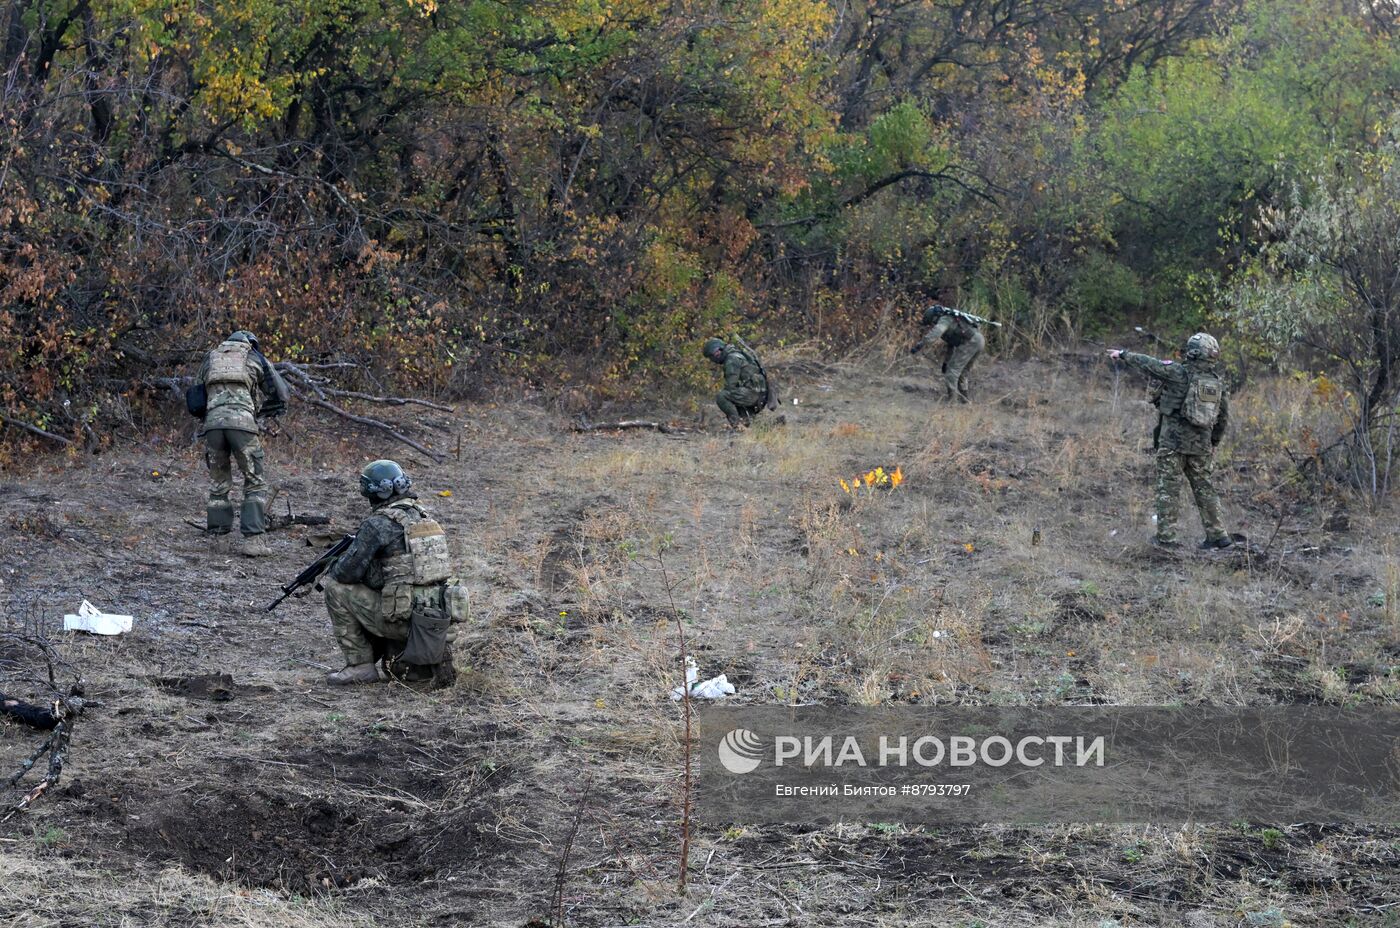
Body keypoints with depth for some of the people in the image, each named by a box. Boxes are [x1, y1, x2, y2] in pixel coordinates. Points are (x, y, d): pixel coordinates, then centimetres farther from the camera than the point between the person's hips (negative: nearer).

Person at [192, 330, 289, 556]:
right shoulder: (255, 358, 19)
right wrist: (260, 412, 30)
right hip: (242, 422, -3)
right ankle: (253, 539, -13)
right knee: (255, 483, 1)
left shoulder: (211, 358, 26)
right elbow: (280, 394, 17)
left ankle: (217, 533, 16)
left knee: (218, 482, 18)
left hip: (212, 422, 3)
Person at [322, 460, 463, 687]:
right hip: (440, 621, 8)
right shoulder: (425, 518, 15)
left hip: (405, 620, -8)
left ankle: (360, 665, 5)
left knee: (335, 589, 4)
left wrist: (332, 570, 13)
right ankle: (435, 659, 5)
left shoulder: (378, 523, -10)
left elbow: (348, 572, -11)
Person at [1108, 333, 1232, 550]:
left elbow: (1149, 365, -3)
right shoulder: (1218, 382, 4)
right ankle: (1217, 534, 12)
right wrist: (1213, 442, 22)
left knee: (1169, 488, 1)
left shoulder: (1180, 374, -12)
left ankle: (1166, 536, 1)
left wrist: (1124, 355, 11)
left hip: (1174, 441, -5)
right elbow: (1224, 416, 10)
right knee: (1203, 487, 13)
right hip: (1201, 444, 5)